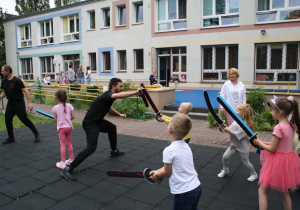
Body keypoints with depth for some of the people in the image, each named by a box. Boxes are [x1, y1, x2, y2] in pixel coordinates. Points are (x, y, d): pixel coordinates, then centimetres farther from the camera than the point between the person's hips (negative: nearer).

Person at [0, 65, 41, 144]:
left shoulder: (16, 80, -16)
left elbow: (26, 91, -18)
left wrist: (29, 103, -23)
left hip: (19, 103, -7)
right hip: (10, 103, 7)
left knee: (24, 119, -5)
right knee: (7, 120, 6)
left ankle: (36, 134, 10)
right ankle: (11, 138, 22)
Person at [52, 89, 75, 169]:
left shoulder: (56, 107, -9)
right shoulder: (69, 106, -3)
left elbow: (55, 119, -3)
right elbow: (72, 117, 0)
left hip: (61, 127, -3)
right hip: (69, 126, 3)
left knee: (63, 144, 1)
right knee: (69, 143, 16)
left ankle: (63, 162, 2)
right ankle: (71, 159, 26)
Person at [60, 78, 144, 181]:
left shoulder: (108, 95, 10)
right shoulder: (107, 94, -21)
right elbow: (120, 95, -43)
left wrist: (119, 114, 29)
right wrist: (136, 92, -41)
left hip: (97, 121, 11)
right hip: (90, 123, -11)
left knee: (112, 128, 29)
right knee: (91, 148, -20)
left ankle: (114, 151, 49)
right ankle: (68, 170, -14)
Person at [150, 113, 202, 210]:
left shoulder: (169, 150, -21)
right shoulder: (186, 146, 3)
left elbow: (167, 172, -8)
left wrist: (157, 175, 10)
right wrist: (158, 171, 18)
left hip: (184, 193, -7)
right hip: (197, 187, 7)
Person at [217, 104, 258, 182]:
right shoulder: (235, 121, 0)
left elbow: (237, 135, -30)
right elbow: (230, 129, 4)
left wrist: (228, 130, -28)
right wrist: (225, 127, -15)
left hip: (242, 147, -7)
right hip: (234, 144, 7)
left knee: (245, 162, 8)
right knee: (225, 157, 0)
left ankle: (254, 174, 32)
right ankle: (225, 170, 24)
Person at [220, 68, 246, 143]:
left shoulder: (241, 84, 10)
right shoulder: (226, 84, 1)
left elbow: (244, 96, 12)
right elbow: (222, 96, -1)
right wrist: (222, 107, -8)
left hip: (238, 108, 3)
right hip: (229, 107, -3)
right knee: (231, 123, -4)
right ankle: (230, 138, 5)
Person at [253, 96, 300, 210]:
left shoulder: (279, 128, -24)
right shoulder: (290, 125, 2)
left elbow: (272, 149, -20)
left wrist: (259, 143, -5)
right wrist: (264, 143, 8)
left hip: (278, 162, -9)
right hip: (288, 160, 9)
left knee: (262, 191, 3)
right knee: (284, 192, 22)